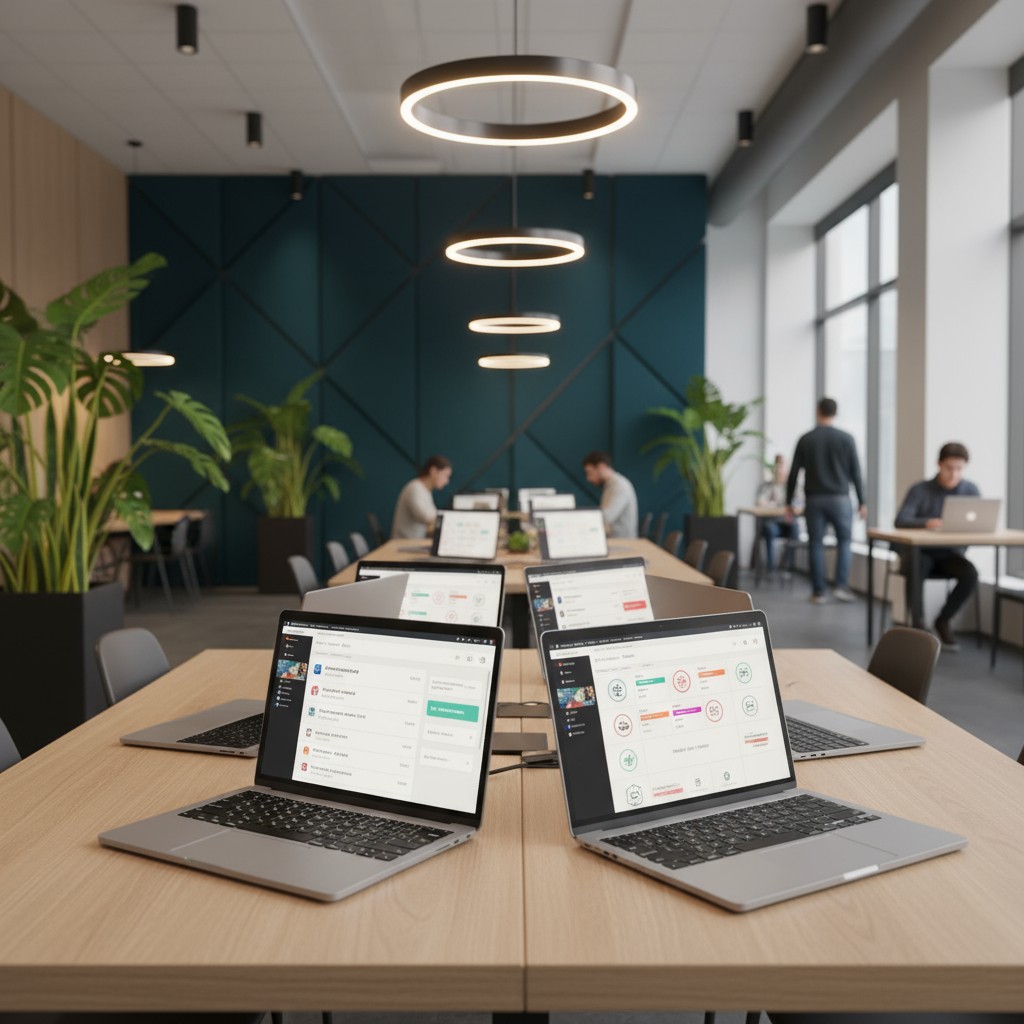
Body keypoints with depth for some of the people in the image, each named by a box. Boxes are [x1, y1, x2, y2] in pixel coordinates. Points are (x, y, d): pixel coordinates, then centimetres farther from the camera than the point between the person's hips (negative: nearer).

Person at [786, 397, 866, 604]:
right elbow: (855, 473, -1)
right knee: (844, 541, 13)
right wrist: (861, 502, 5)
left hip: (814, 499, 1)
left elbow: (793, 473, 2)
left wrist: (789, 502, 9)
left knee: (816, 545, 5)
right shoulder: (845, 438, -2)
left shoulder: (805, 439, 1)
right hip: (839, 498, -1)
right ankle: (841, 586, 1)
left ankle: (818, 591, 5)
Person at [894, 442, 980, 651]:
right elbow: (901, 520, -20)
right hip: (921, 552, -2)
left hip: (951, 553, 3)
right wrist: (926, 522, -41)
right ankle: (918, 623, -11)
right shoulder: (920, 490, -8)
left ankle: (944, 620, -4)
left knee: (970, 575, -29)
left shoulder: (970, 490, 0)